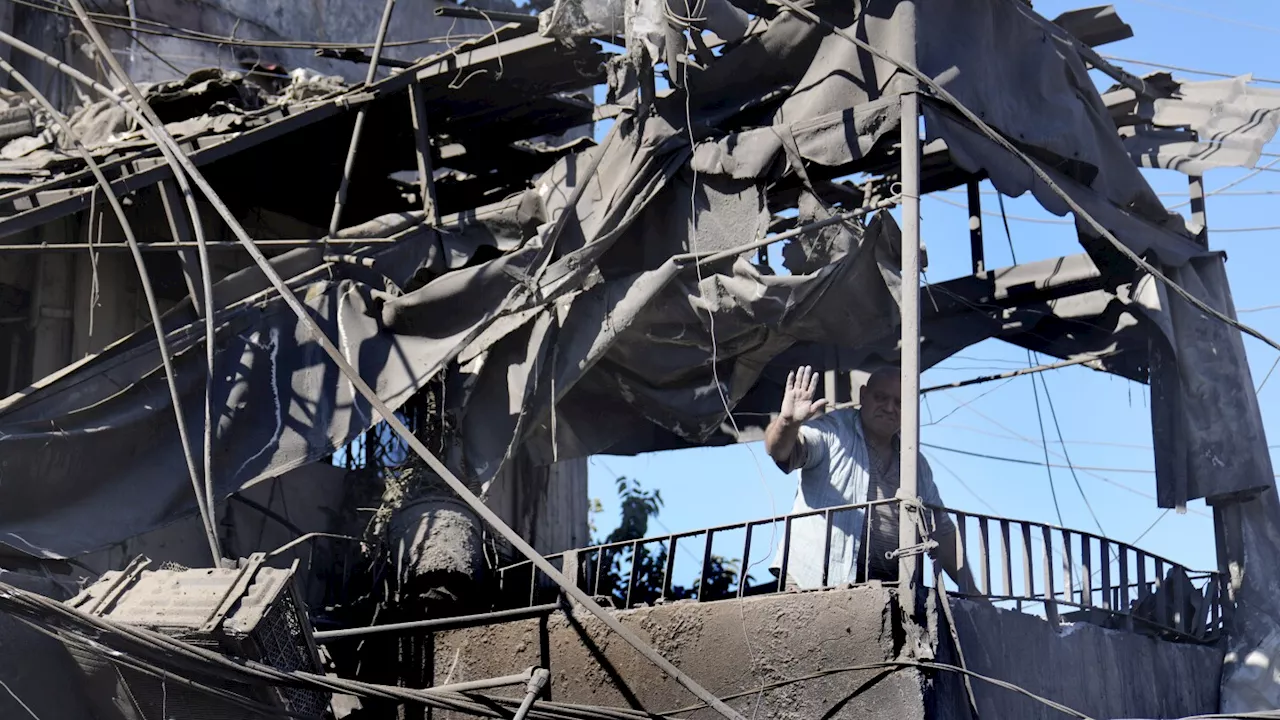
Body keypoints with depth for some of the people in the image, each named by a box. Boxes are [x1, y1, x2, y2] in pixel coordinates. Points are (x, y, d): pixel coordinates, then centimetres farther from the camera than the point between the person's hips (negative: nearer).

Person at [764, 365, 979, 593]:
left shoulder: (916, 465, 19)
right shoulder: (832, 431, 2)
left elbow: (941, 531, 21)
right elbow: (781, 450, -16)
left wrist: (969, 589, 10)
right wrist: (787, 421, -39)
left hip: (889, 590, 5)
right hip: (820, 581, -5)